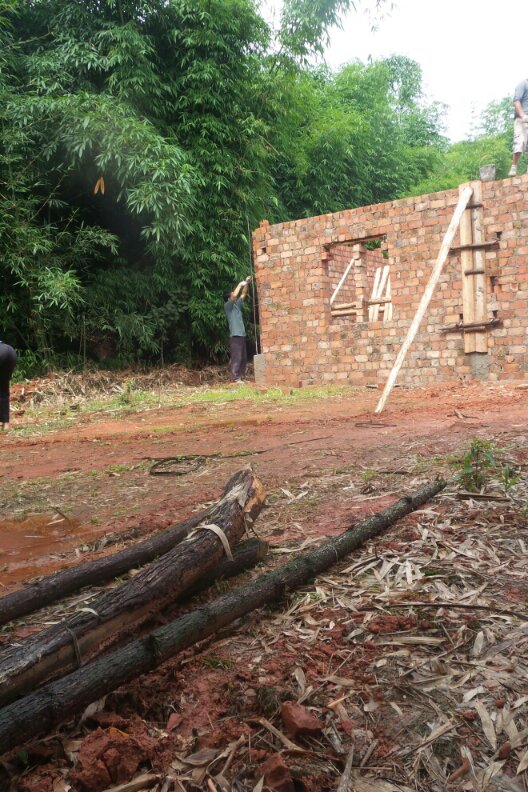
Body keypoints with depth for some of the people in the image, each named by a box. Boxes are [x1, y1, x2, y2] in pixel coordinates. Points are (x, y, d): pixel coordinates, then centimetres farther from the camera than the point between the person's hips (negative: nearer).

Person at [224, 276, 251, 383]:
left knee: (244, 358, 9)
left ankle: (241, 377, 13)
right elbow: (235, 295, -17)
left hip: (242, 335, 9)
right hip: (235, 335, -9)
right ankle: (236, 378, -12)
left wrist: (247, 283, 11)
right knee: (236, 358, -11)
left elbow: (243, 294, 22)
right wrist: (240, 284, -7)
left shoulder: (237, 305, 19)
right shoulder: (227, 306, -4)